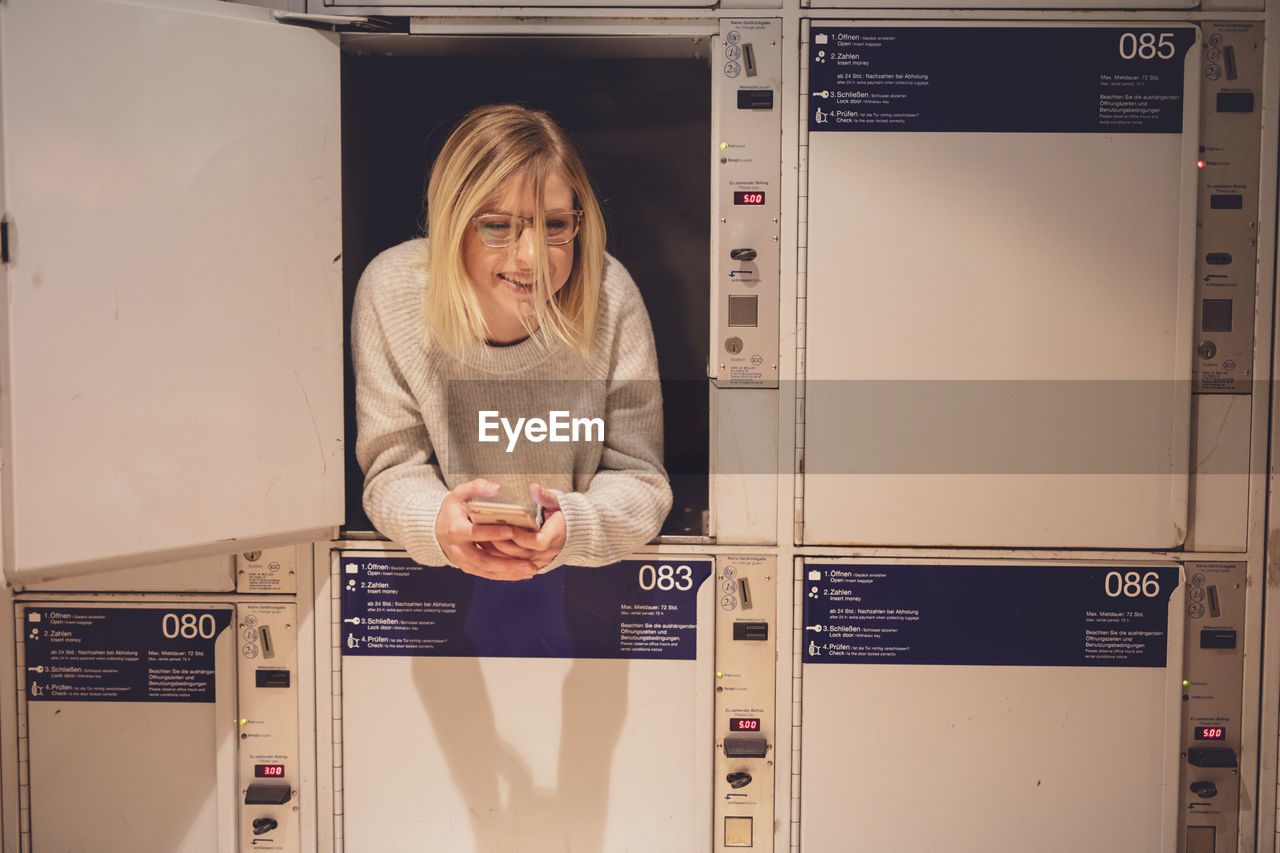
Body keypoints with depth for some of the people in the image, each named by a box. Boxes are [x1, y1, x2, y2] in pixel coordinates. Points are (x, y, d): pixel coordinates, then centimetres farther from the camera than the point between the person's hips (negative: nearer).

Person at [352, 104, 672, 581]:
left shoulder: (609, 297, -15)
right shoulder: (392, 292, -13)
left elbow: (638, 477, -10)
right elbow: (394, 471, -8)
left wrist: (572, 529, -30)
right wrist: (438, 524, -30)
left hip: (585, 573, -2)